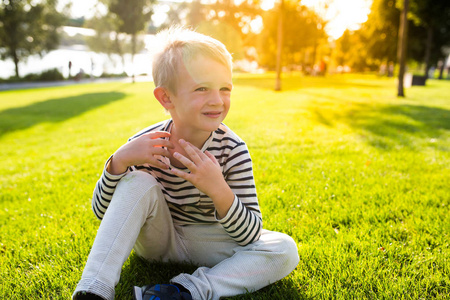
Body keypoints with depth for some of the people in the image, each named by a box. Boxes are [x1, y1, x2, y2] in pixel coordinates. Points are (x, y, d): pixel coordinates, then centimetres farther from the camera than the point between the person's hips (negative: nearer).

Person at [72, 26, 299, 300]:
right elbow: (102, 211, -11)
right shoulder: (145, 145, -19)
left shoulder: (233, 151, -21)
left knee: (285, 250, -21)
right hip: (155, 238, 0)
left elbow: (251, 236, -22)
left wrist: (218, 190, -41)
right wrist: (119, 161, -30)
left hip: (205, 243, 1)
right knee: (138, 181, -27)